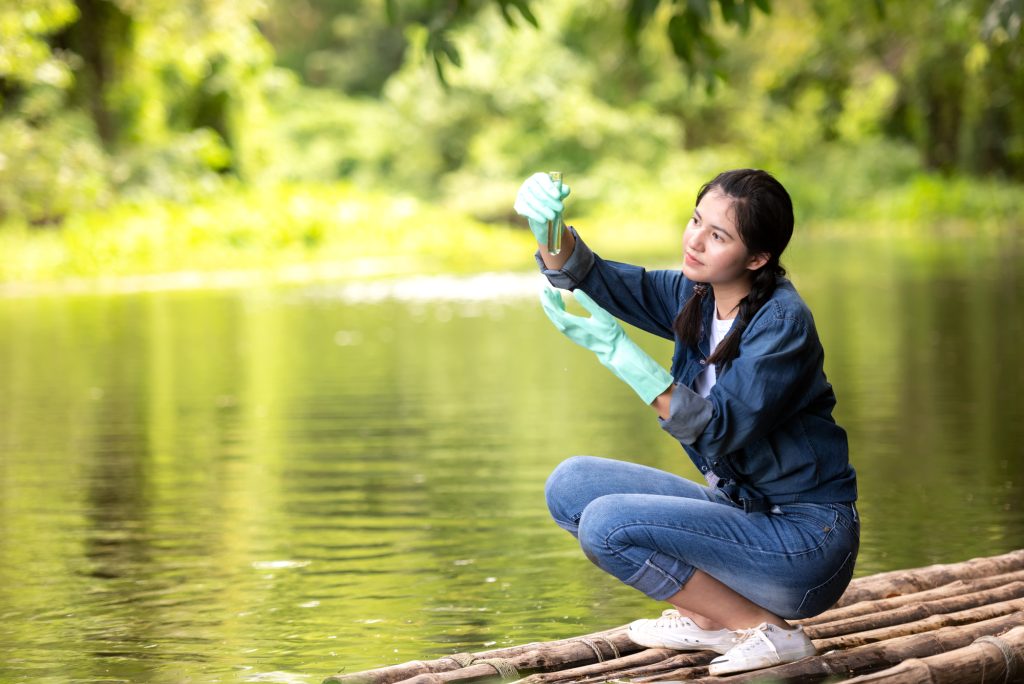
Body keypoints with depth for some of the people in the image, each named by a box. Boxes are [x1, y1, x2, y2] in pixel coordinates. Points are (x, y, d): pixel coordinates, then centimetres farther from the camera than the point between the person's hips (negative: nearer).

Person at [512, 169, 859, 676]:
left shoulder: (783, 321, -20)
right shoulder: (694, 297, 3)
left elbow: (718, 428, -29)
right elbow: (591, 278, -5)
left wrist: (616, 349, -34)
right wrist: (549, 229, -28)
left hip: (805, 534, -9)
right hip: (740, 510, 9)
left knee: (607, 524, -22)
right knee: (571, 486, 0)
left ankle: (767, 631, -8)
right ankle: (709, 618, 5)